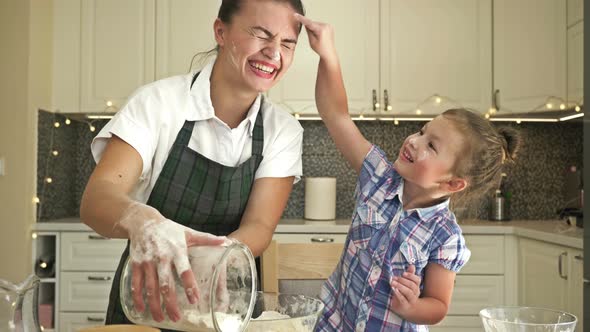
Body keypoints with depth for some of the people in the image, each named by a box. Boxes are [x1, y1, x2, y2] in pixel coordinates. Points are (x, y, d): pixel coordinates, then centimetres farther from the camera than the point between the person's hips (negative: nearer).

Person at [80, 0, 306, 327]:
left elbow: (259, 227, -13)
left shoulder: (284, 130, -5)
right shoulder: (159, 101, -13)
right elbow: (96, 198, -21)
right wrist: (141, 219, -43)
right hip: (143, 300, -1)